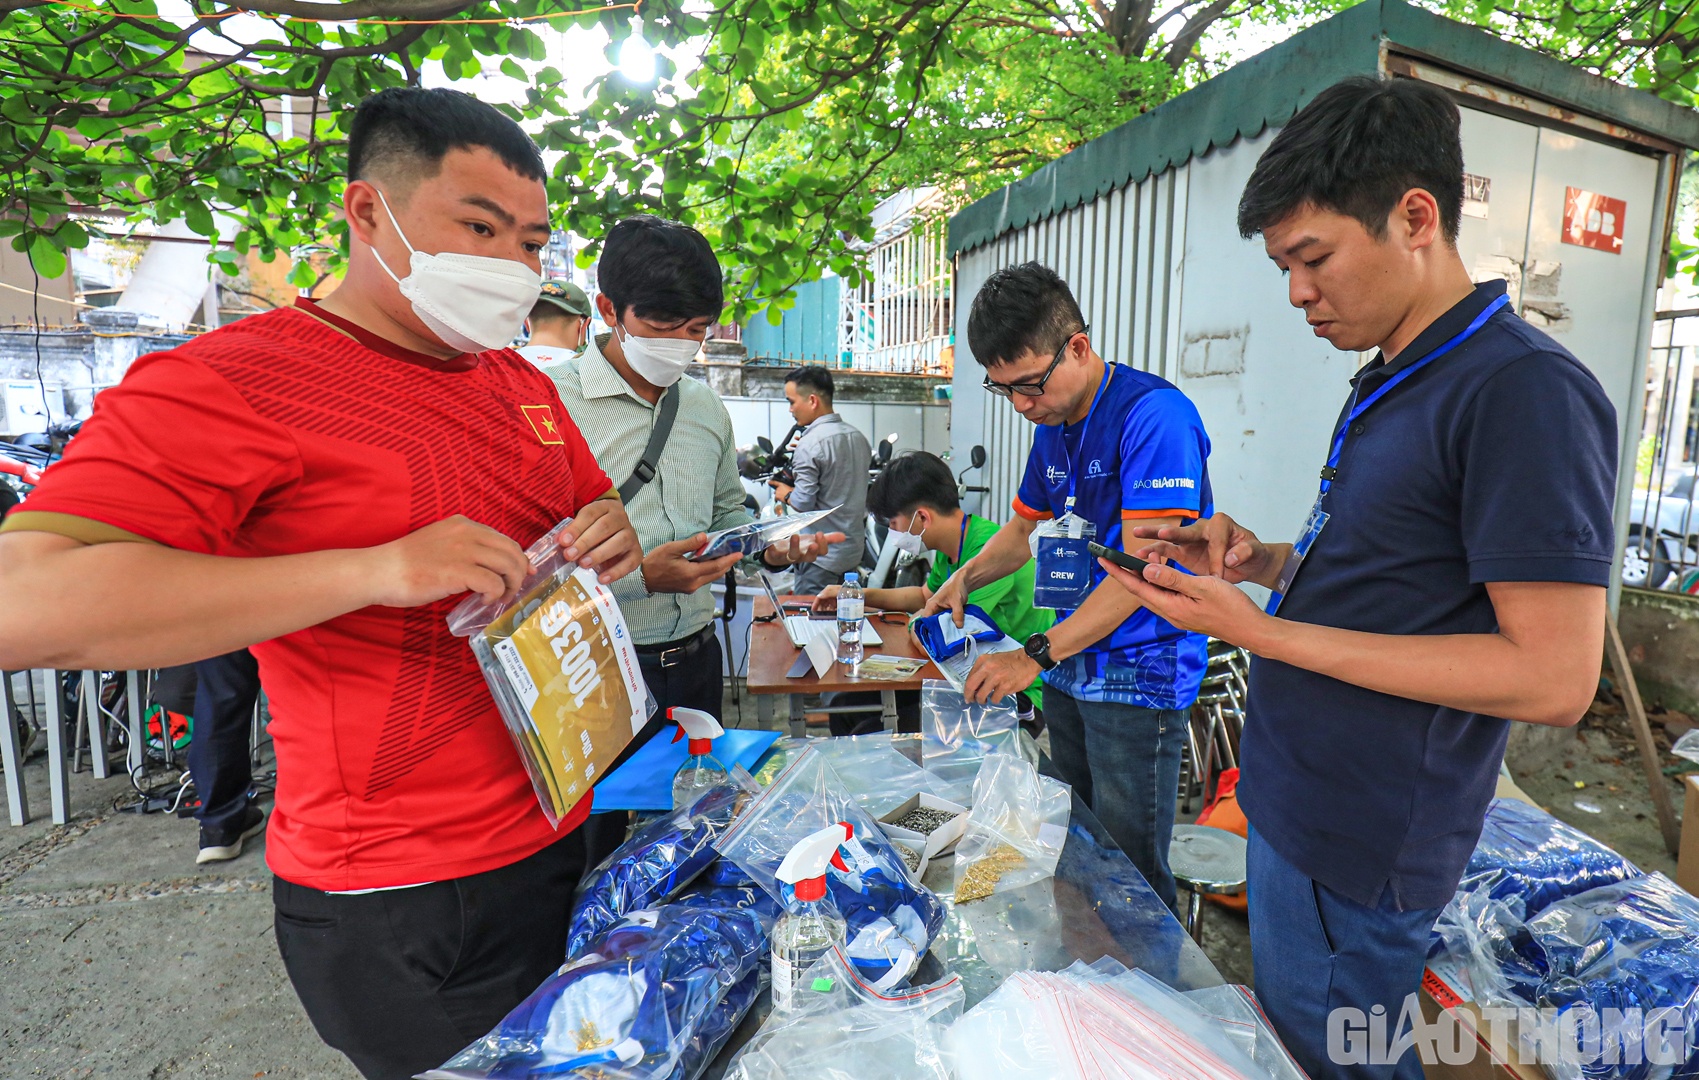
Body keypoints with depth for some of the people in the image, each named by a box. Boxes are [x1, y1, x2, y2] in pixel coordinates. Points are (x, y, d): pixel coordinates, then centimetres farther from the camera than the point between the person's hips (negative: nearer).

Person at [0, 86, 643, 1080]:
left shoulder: (526, 385, 8)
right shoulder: (225, 381, -15)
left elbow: (592, 506, 20)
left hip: (567, 837, 7)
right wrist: (375, 568, -32)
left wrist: (611, 535, -5)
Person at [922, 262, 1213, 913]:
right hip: (1069, 671, 8)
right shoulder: (1053, 426, 10)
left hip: (1139, 677, -7)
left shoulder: (1154, 414, -17)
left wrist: (1036, 655, -24)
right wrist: (965, 577, 3)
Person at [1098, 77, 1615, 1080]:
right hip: (1298, 804, 9)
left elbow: (1554, 678, -23)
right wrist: (1271, 563, -1)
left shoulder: (1528, 391, -20)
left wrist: (1256, 628, -24)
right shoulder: (1391, 385, 10)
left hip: (1361, 852, -8)